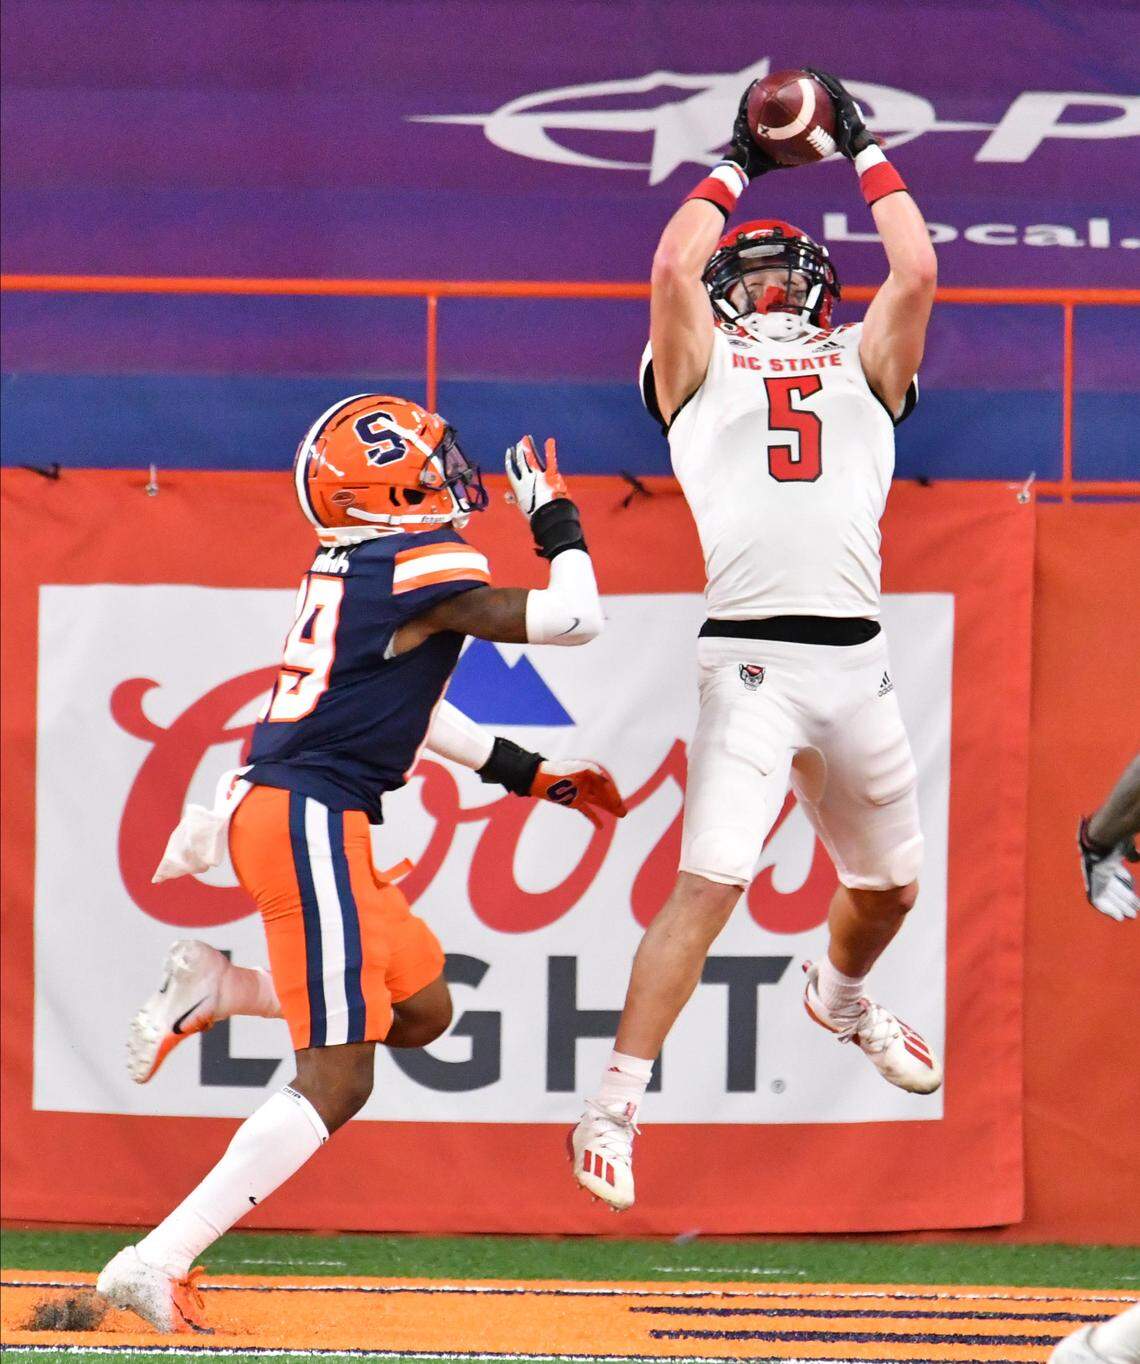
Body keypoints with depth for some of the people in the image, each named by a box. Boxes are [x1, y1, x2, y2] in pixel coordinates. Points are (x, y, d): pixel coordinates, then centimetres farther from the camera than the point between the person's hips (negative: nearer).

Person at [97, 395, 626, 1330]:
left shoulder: (346, 564, 15)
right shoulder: (427, 567, -11)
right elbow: (573, 620, -14)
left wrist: (525, 771, 26)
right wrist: (557, 519, 3)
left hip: (265, 805, 9)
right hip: (310, 822, -9)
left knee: (423, 1012, 20)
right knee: (336, 1080, -9)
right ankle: (159, 1263, -13)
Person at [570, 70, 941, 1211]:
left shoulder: (862, 365, 21)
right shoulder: (699, 364, 14)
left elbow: (915, 271, 5)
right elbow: (670, 266, -4)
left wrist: (866, 155, 15)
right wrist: (736, 167, 10)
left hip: (853, 662, 4)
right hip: (739, 656, -4)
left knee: (889, 882, 19)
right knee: (709, 880, -19)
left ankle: (839, 995, 53)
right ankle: (612, 1111, -18)